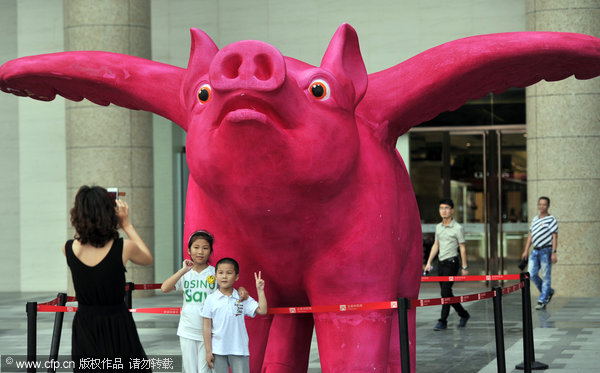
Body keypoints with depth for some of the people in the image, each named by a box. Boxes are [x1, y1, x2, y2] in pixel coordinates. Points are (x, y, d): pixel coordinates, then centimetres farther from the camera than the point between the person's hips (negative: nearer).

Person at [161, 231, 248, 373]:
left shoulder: (215, 273, -2)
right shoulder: (185, 274, 2)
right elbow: (164, 288, -11)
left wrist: (240, 290, -24)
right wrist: (184, 270, -16)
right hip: (187, 331, 2)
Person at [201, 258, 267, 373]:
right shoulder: (211, 299, -1)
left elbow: (262, 311, -5)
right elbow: (207, 327, 1)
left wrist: (260, 290, -7)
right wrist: (208, 351, -1)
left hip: (239, 350, 0)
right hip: (218, 350, 0)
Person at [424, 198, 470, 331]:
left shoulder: (457, 228, -7)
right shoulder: (438, 227, 12)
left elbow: (462, 248, -6)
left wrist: (464, 267, -8)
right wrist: (429, 262, 12)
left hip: (452, 262, -7)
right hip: (441, 263, 7)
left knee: (445, 292, -12)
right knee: (446, 293, 11)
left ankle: (443, 321, -8)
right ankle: (464, 315, 27)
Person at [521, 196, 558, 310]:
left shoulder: (551, 220, -4)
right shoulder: (535, 219, 16)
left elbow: (555, 237, -9)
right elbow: (530, 235, 19)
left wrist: (554, 253, -17)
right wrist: (526, 250, 14)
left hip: (546, 251, -7)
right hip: (535, 250, 7)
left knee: (546, 276, -2)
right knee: (532, 274, 0)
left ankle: (542, 301, 2)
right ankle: (548, 292, 20)